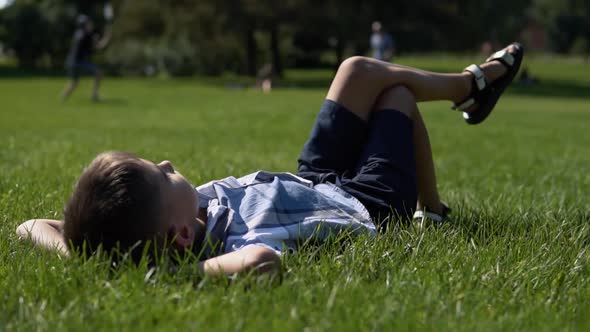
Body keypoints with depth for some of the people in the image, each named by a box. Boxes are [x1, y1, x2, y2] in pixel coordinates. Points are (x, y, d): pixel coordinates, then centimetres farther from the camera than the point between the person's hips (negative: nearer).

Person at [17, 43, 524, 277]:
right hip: (369, 204, -5)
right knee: (397, 91, 20)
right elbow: (262, 260, -75)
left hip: (312, 184, 6)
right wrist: (200, 269, -60)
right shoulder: (242, 240, -49)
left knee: (361, 70, 20)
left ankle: (471, 84, 49)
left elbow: (34, 226, -27)